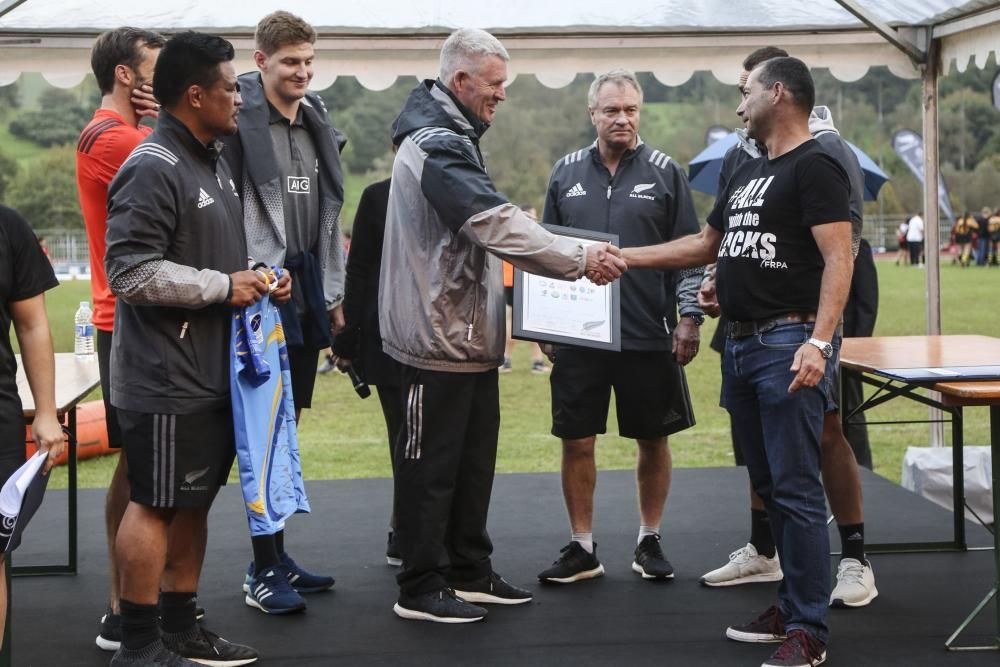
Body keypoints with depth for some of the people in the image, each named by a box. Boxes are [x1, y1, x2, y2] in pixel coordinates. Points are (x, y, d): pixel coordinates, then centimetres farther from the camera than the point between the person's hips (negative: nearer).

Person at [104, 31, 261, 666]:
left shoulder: (214, 162, 14)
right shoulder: (152, 169, -17)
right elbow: (130, 270, -23)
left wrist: (254, 279, 7)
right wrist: (223, 286, -18)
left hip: (212, 372, 9)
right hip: (166, 378, -9)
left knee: (194, 501, 15)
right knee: (155, 504, -1)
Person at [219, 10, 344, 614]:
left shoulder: (318, 125, 14)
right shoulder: (240, 122, -8)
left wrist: (334, 292, 15)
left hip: (307, 294, 7)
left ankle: (278, 556, 22)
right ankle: (262, 571, 3)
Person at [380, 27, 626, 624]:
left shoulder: (452, 138, 16)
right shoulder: (437, 146, -19)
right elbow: (497, 225, -29)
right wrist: (580, 259, -26)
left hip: (469, 334, 10)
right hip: (439, 335, -10)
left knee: (474, 460, 16)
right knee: (432, 463, -1)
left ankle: (471, 573, 27)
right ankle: (422, 589, 9)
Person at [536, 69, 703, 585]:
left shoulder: (664, 172, 2)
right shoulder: (566, 173, 8)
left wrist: (689, 318, -5)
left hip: (649, 335, -1)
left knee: (653, 441, 8)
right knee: (576, 442, 4)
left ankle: (649, 542, 24)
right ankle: (582, 548, 17)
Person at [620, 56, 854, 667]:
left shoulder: (815, 167, -8)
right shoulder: (748, 174, 20)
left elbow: (839, 259, -17)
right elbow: (705, 244, 28)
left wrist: (819, 342, -28)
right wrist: (624, 259, 23)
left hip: (790, 344, -9)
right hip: (744, 344, 9)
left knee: (796, 490, -8)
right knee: (770, 487, 13)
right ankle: (792, 608, 22)